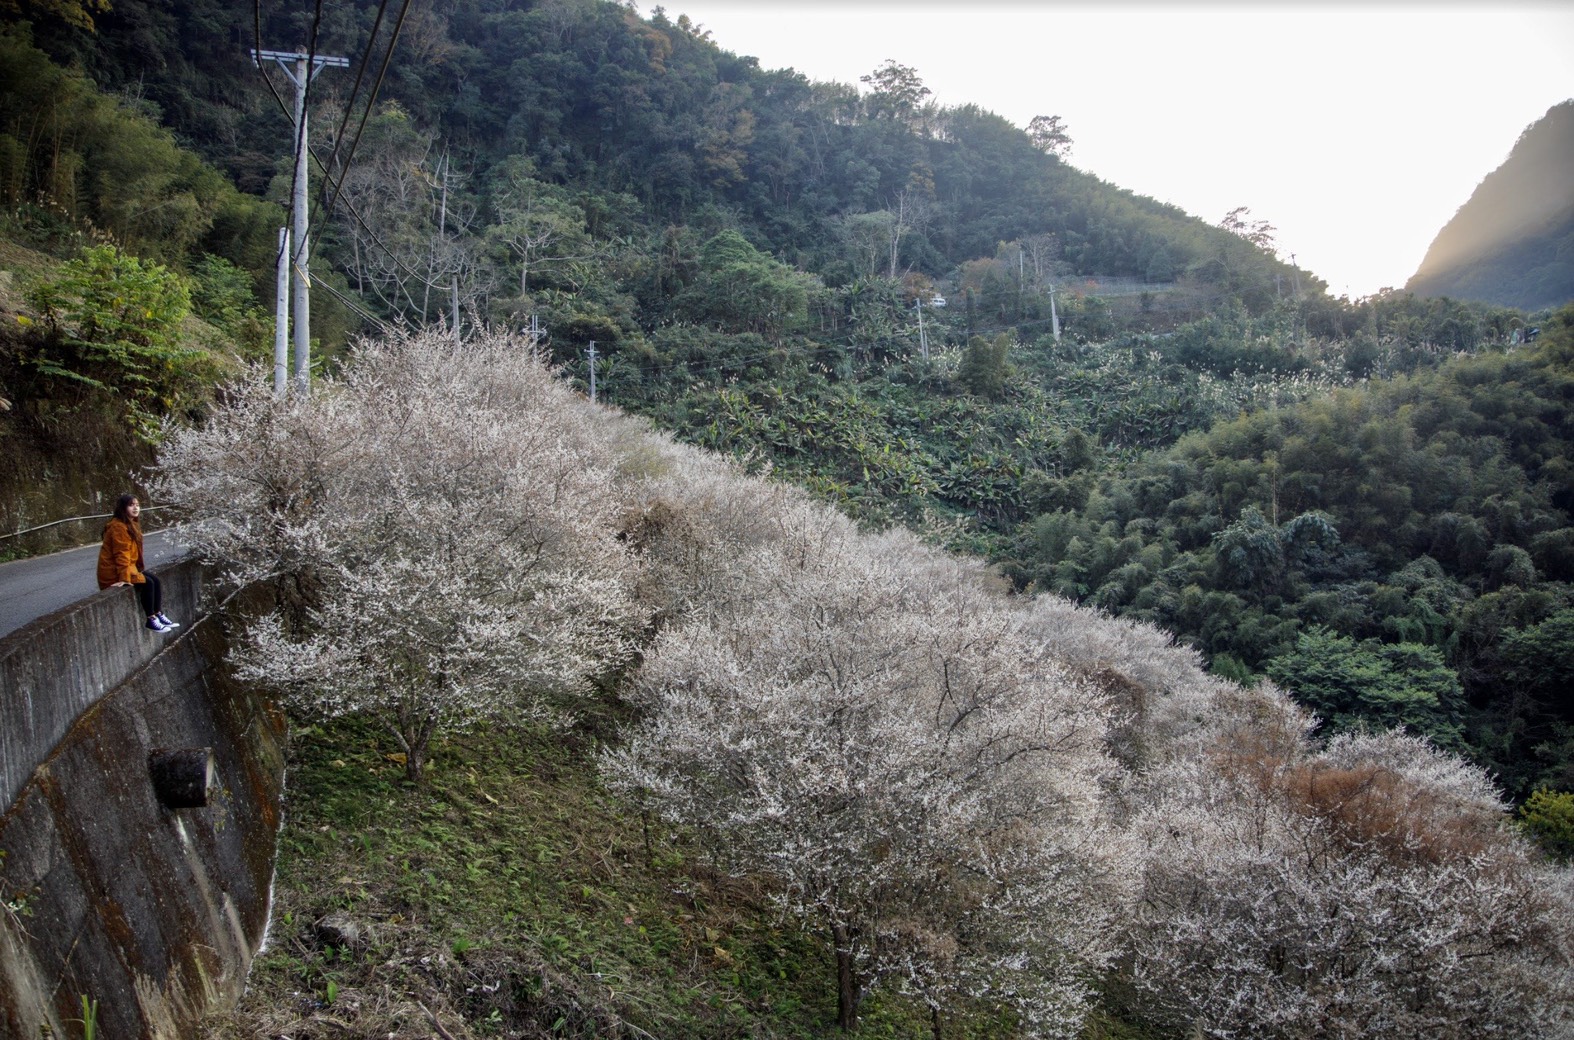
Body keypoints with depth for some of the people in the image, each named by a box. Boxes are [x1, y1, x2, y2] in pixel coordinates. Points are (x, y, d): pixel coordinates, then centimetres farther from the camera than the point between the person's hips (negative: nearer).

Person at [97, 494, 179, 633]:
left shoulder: (131, 525, 13)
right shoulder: (118, 526, -19)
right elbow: (121, 554, -25)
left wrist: (136, 569, 7)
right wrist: (125, 578, -29)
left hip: (129, 567, 10)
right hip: (114, 571, -10)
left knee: (155, 580, 1)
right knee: (147, 583, -19)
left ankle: (159, 616, 3)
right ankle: (151, 620, -12)